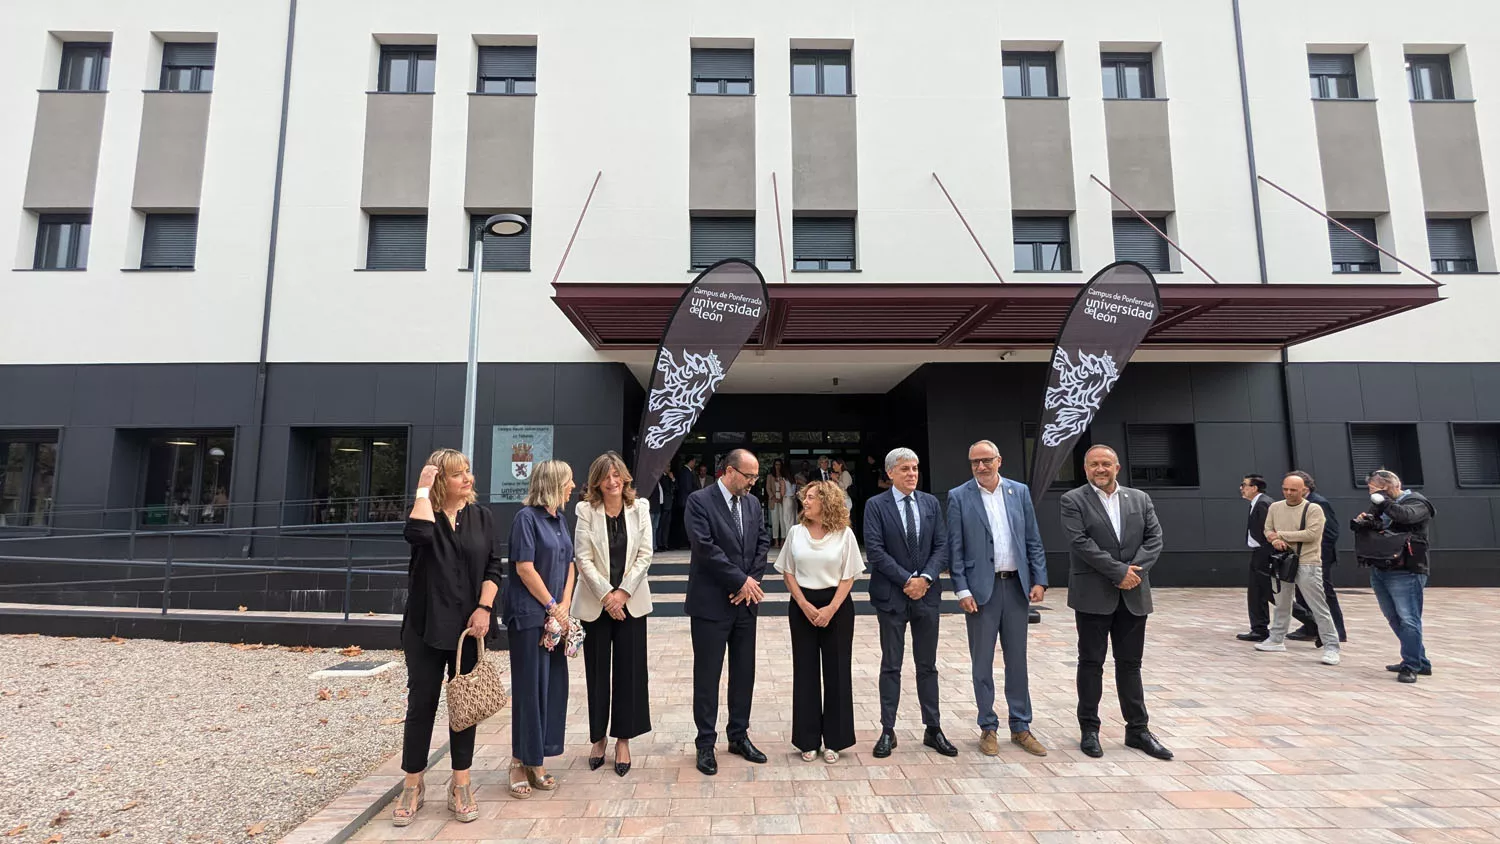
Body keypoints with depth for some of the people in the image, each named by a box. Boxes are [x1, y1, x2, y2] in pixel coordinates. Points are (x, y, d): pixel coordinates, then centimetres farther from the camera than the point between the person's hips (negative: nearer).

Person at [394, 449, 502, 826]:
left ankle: (461, 786, 22)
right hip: (425, 625, -2)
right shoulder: (425, 512, -2)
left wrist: (484, 609, -10)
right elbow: (418, 535, -28)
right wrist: (423, 489, -19)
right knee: (421, 704, 7)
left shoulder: (481, 516, 3)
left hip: (469, 625, 2)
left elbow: (493, 566, 1)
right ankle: (413, 785, 23)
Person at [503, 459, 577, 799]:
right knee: (529, 688, 1)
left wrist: (564, 605, 0)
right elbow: (524, 568, -15)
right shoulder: (527, 517, -12)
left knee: (553, 687, 10)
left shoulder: (559, 517, 11)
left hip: (555, 617, 7)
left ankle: (536, 762, 23)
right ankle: (520, 764, 17)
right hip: (530, 615, -7)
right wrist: (552, 606, -10)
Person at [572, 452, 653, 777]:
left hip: (630, 602, 1)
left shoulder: (639, 508, 0)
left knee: (629, 671, 5)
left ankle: (623, 739, 20)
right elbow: (583, 558, -7)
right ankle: (598, 738, 26)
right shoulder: (586, 510, -5)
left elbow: (644, 555, -3)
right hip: (595, 602, -1)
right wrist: (606, 595, -13)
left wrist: (623, 592, -11)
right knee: (597, 672, 8)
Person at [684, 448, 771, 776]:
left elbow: (763, 543, 7)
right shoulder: (699, 501, -11)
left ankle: (739, 736, 29)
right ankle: (706, 744, 18)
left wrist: (751, 582, -6)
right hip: (711, 602, -6)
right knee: (707, 674, 5)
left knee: (744, 672, 14)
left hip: (745, 601, 6)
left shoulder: (753, 503, 9)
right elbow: (705, 547, -19)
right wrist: (742, 580, -16)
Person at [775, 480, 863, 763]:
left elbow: (849, 576, -3)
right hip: (803, 606, 1)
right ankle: (808, 740, 18)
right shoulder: (796, 532, 1)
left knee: (836, 670, 4)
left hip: (837, 605, -1)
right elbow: (788, 572, 3)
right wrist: (805, 605, -8)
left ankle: (833, 740, 18)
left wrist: (831, 608, -13)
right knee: (805, 671, 6)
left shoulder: (844, 534, -3)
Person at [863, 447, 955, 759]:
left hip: (927, 593, 3)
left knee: (927, 665, 13)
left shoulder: (931, 503, 7)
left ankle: (933, 729, 24)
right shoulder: (876, 505, -5)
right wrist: (906, 580, -15)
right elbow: (875, 550, -12)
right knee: (891, 666, 7)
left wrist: (925, 578, -12)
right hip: (891, 595, -3)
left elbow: (942, 546, 2)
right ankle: (888, 731, 16)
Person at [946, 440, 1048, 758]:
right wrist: (962, 590, -10)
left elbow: (1033, 541, 7)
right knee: (983, 663, 7)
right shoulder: (959, 497, -3)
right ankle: (988, 728, 19)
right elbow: (955, 549, -5)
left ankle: (1021, 727, 24)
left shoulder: (1020, 491, 5)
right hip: (981, 588, -3)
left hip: (1017, 586, 3)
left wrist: (1039, 580, 0)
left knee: (1017, 660, 12)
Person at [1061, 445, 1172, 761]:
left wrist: (1136, 569, -12)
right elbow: (1080, 541, -13)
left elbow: (1155, 538, 3)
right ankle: (1089, 729, 16)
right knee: (1091, 663, 6)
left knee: (1130, 663, 12)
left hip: (1133, 595, 4)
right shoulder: (1073, 500, -3)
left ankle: (1138, 729, 23)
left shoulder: (1140, 499, 10)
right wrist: (1119, 571, -16)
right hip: (1093, 595, -3)